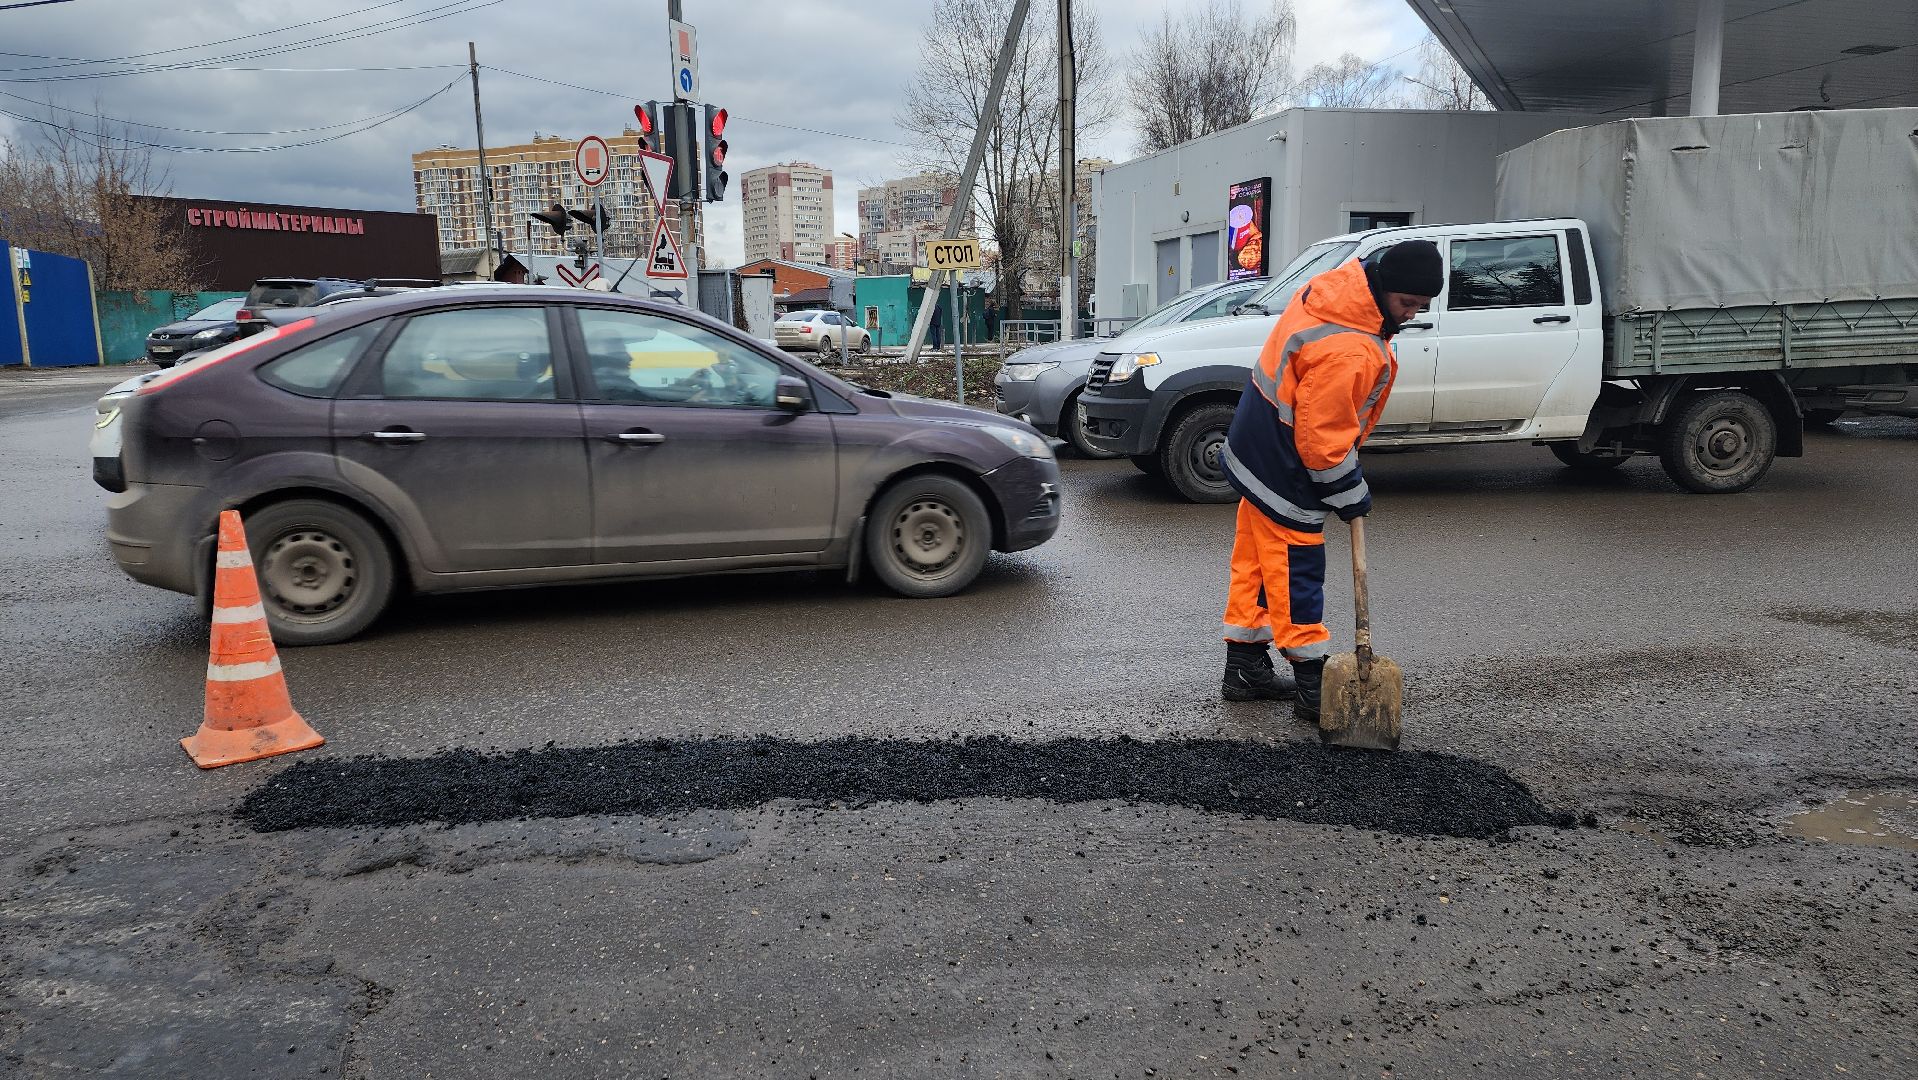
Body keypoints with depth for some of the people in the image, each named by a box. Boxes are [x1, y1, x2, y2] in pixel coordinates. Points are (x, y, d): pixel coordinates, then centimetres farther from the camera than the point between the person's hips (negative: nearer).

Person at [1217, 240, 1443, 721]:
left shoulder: (1339, 284, -1)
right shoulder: (1349, 352, -32)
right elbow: (1322, 437, -26)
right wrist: (1350, 493, -11)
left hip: (1256, 454, 10)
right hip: (1283, 473, -10)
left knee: (1256, 563, 16)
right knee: (1296, 573, -1)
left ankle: (1245, 667, 27)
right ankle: (1311, 686, 9)